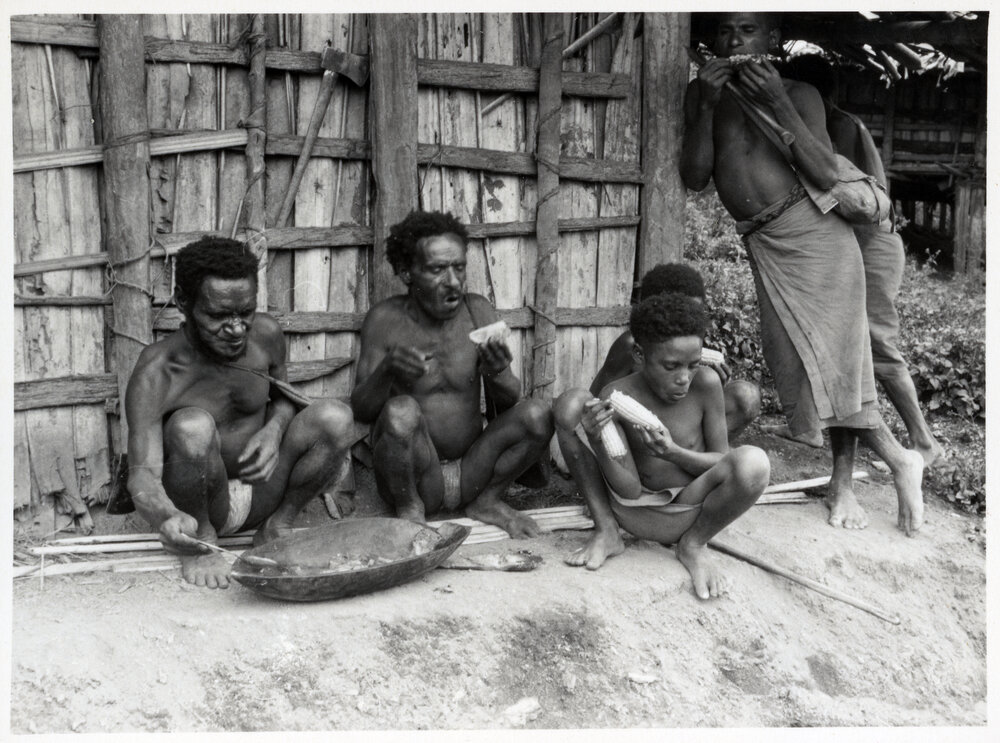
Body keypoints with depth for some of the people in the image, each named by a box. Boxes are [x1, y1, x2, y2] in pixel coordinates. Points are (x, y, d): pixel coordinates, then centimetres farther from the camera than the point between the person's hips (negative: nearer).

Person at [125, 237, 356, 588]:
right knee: (193, 426, -36)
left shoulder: (266, 334, -8)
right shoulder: (157, 372, -23)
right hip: (192, 507, -4)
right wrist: (167, 518, -54)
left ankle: (278, 526, 0)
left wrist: (274, 429, -12)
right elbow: (143, 476, -30)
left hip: (259, 493, 4)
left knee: (335, 416, -17)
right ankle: (200, 540, -10)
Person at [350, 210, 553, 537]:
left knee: (538, 414, -18)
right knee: (401, 410, -32)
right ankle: (410, 508, -4)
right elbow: (359, 411, -7)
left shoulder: (478, 311, -1)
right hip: (414, 478, -3)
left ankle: (487, 501, 7)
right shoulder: (385, 319, -7)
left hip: (470, 471, 3)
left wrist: (497, 375, -27)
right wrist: (387, 370, -28)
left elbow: (509, 402, -2)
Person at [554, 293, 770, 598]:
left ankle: (693, 544, 0)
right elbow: (630, 490, -14)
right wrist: (597, 443, -33)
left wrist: (673, 453, -26)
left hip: (685, 513, 1)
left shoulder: (706, 383, -14)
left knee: (753, 462, -31)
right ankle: (605, 530, -3)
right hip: (634, 511, 0)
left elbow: (722, 460, -6)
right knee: (572, 402, -19)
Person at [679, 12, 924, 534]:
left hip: (814, 232, -4)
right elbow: (694, 178, -1)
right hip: (763, 244, 4)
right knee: (800, 360, 1)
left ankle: (842, 481, 7)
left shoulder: (798, 95, -1)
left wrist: (779, 105, -19)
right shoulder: (702, 94, 8)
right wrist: (708, 106, -12)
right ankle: (896, 459, 14)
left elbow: (826, 176, -13)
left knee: (833, 356, -7)